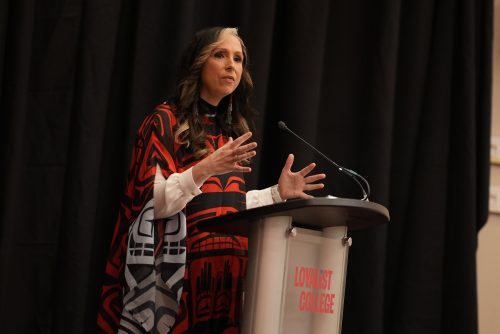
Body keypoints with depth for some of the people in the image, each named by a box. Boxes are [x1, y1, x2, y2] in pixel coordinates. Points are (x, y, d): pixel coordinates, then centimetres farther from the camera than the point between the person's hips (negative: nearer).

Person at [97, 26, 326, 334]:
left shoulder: (232, 130, 16)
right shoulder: (165, 121, -4)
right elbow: (152, 202, -13)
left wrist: (278, 193, 9)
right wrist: (204, 169, -26)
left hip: (229, 269, 6)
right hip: (181, 271, -6)